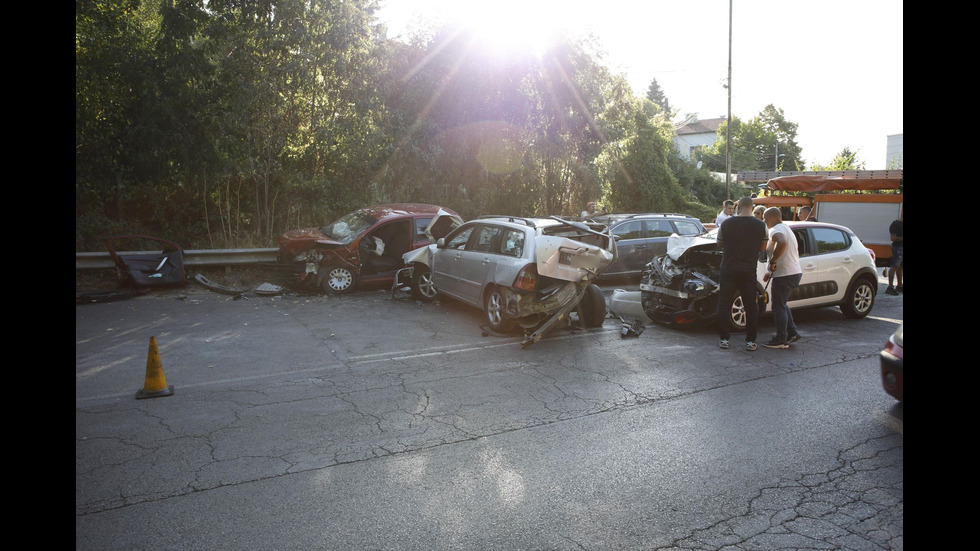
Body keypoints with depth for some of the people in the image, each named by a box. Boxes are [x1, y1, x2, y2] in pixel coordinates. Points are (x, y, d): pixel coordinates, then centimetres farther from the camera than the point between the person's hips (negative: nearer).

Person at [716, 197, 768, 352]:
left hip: (728, 269, 0)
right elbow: (763, 248, 3)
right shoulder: (760, 225, -4)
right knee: (751, 306, 8)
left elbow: (720, 244, 5)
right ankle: (751, 341, 9)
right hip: (749, 270, 1)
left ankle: (724, 339, 10)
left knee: (724, 304, 8)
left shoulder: (726, 224, -5)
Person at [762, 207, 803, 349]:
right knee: (782, 304, 22)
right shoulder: (787, 229, 20)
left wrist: (773, 261, -27)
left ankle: (781, 340, 3)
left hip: (784, 275, -10)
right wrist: (772, 272, 24)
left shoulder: (776, 230, -14)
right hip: (795, 272, 10)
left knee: (778, 307, -2)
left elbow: (782, 243, -38)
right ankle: (792, 332, 21)